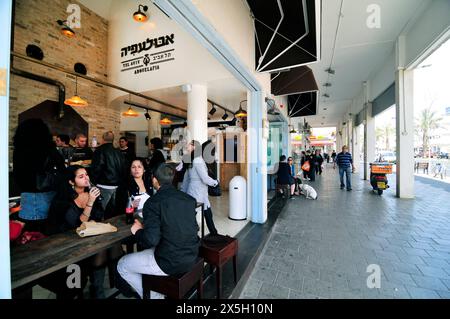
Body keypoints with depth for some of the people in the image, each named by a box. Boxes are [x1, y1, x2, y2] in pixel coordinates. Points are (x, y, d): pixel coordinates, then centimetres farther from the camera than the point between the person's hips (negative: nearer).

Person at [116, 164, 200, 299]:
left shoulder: (153, 202, -17)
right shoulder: (189, 199, 0)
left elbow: (151, 240, -22)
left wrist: (138, 231, 0)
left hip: (170, 262, -6)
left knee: (122, 265, 18)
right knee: (146, 251, 33)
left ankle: (154, 296, 25)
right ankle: (157, 291, 36)